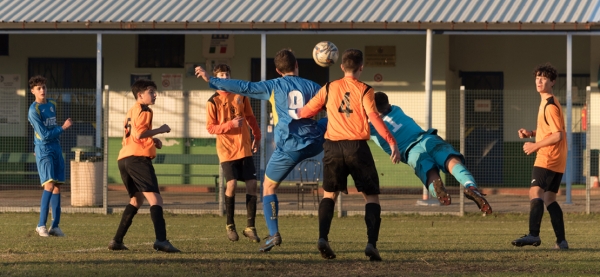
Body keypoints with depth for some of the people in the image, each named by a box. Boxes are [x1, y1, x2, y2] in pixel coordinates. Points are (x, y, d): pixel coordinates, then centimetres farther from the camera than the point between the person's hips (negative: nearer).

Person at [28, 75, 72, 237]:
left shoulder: (52, 105, 11)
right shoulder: (34, 110, -12)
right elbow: (44, 134, -16)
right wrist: (63, 128, -12)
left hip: (56, 149, 7)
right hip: (43, 150, -7)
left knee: (57, 187, 5)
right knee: (49, 185, -18)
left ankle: (55, 226, 8)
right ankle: (41, 225, -15)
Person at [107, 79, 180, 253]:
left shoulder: (132, 111, 26)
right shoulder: (144, 111, -4)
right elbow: (138, 133, -17)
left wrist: (153, 141, 18)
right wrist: (159, 130, -7)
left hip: (124, 159, 10)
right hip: (138, 158, -10)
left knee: (136, 199, 23)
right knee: (155, 199, -16)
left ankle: (117, 240, 19)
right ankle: (161, 240, -32)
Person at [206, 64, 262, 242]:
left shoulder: (240, 95, 7)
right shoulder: (213, 101, -5)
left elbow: (250, 117, 18)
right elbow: (211, 128, -8)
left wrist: (257, 136, 16)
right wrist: (231, 124, -20)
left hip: (244, 147, 4)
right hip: (227, 149, -4)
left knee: (252, 184, -2)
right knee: (232, 184, -14)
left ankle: (250, 227, 6)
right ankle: (230, 225, 5)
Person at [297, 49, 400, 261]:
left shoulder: (329, 89, 8)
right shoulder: (364, 90, -2)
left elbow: (305, 112, 14)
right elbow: (374, 117, -14)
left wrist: (295, 113, 36)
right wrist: (391, 142, -18)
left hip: (333, 147, 3)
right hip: (357, 147, -3)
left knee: (329, 194, 18)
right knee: (371, 196, 6)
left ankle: (322, 238, -2)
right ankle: (372, 243, -11)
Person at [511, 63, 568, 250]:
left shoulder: (550, 106, -12)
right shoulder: (546, 103, 19)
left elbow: (558, 135, -19)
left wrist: (535, 146, -14)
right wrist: (531, 133, 12)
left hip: (548, 158, -11)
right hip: (555, 159, 11)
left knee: (535, 192, -21)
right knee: (549, 198, 12)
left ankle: (533, 234, -35)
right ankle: (561, 241, 10)